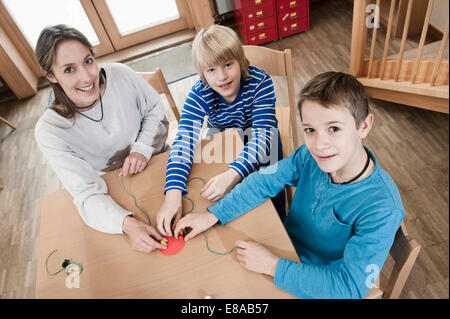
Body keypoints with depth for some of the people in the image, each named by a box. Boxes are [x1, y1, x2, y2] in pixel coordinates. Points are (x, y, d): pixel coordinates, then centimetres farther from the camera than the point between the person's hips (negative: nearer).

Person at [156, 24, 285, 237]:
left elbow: (261, 135, -36)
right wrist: (172, 194, -49)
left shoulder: (260, 83, -29)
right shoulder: (199, 95, -24)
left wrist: (233, 174, -53)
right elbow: (184, 140, -34)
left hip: (257, 145, -1)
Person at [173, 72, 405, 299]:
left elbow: (350, 288, -31)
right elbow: (265, 181, -8)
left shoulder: (382, 210, -33)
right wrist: (212, 215, -15)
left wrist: (273, 265, -31)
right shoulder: (311, 156, -20)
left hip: (315, 288, -4)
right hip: (285, 249, 4)